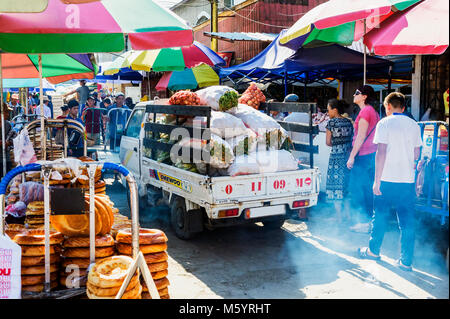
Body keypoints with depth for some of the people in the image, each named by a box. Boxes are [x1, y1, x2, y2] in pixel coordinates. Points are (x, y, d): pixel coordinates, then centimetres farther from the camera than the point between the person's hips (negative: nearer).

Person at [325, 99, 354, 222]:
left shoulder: (331, 122, -9)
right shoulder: (349, 122, 7)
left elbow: (328, 142, -5)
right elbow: (351, 140, 10)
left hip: (336, 156, -6)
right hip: (348, 156, 6)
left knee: (336, 186, 2)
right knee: (347, 185, 14)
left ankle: (339, 218, 5)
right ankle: (348, 215, 20)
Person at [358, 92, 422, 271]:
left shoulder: (384, 124, -6)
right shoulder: (414, 125, 8)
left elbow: (381, 153, -12)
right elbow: (417, 154, 12)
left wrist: (377, 181, -10)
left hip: (388, 179, -3)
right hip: (408, 180, 4)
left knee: (380, 216, 11)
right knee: (407, 221, 7)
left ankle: (373, 251, 26)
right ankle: (406, 261, 10)